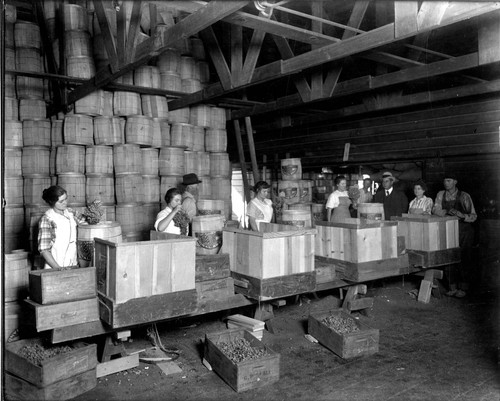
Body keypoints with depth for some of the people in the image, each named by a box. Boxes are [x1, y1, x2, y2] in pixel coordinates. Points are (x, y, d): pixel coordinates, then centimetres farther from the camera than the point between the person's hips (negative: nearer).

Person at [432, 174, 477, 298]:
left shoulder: (464, 196, -4)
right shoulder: (441, 195, 6)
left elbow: (473, 216, -5)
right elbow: (435, 210, -2)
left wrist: (461, 215, -24)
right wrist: (447, 212, -20)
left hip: (464, 230, -3)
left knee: (464, 259, -3)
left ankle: (463, 288, 6)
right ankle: (453, 287, 11)